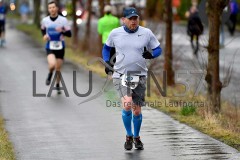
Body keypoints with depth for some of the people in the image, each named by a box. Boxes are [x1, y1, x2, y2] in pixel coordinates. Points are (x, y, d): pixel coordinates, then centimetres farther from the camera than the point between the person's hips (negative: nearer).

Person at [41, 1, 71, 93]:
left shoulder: (63, 20, -7)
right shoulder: (45, 20, -1)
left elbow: (69, 34, -5)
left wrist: (62, 31, -24)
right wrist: (44, 35, 0)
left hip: (60, 47, 0)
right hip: (50, 47, 0)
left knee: (58, 69, 8)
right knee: (52, 64, -25)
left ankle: (58, 85, 33)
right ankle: (50, 75, 11)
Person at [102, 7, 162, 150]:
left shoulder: (146, 33, -2)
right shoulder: (115, 33, 0)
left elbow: (158, 49, 7)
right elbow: (107, 47, 18)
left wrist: (151, 55, -15)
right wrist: (107, 62, 4)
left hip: (139, 76, 1)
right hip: (120, 75, -1)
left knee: (137, 110, 7)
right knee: (127, 105, -22)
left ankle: (136, 137, 33)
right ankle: (129, 136, 1)